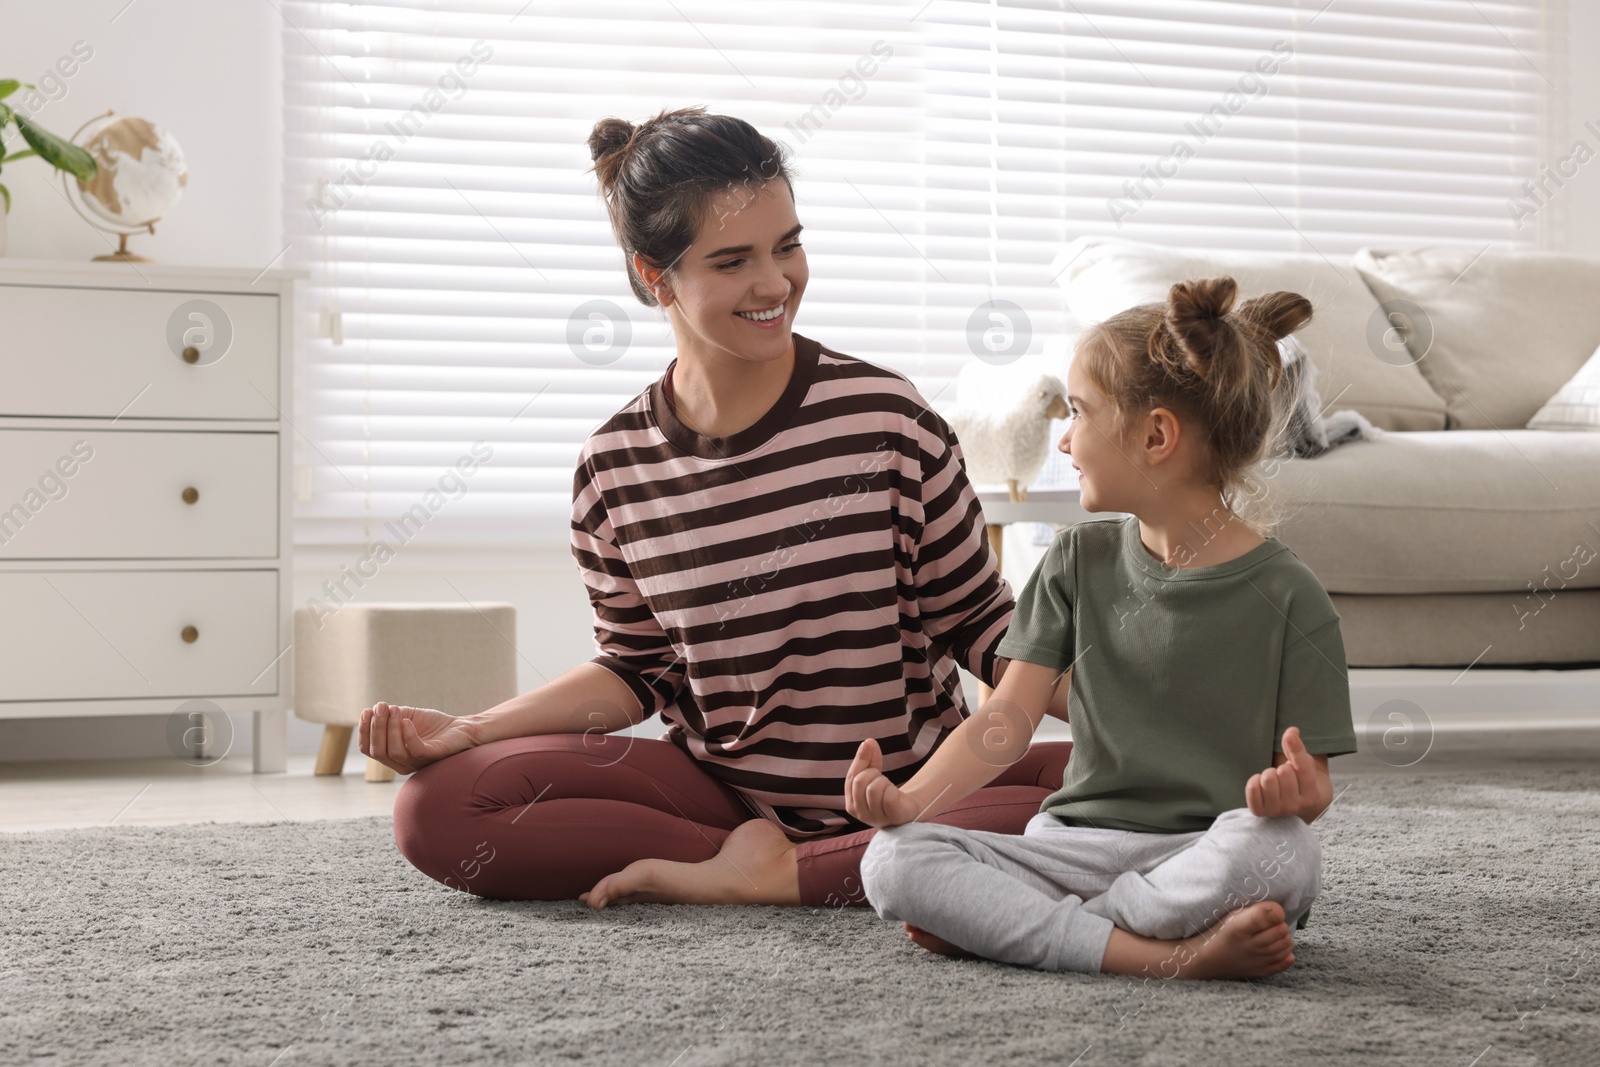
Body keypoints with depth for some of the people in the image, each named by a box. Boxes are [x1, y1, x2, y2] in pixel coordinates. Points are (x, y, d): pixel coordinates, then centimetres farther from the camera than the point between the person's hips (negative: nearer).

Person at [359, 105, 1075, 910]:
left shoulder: (886, 419, -8)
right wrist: (470, 732, -1)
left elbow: (979, 624, 0)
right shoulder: (616, 466, -1)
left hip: (920, 784, -2)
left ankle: (773, 876, -20)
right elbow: (635, 671, 11)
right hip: (724, 789, 3)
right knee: (437, 810, -17)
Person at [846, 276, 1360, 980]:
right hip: (1077, 844, 3)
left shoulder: (1285, 595, -3)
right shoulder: (1080, 560, 10)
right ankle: (1173, 956, -28)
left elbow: (1313, 783, -2)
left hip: (1205, 855, -3)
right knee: (891, 862, -20)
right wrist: (910, 799, -14)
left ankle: (1008, 926, -22)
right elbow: (1011, 713, 3)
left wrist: (1297, 792, -27)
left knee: (1279, 848, -38)